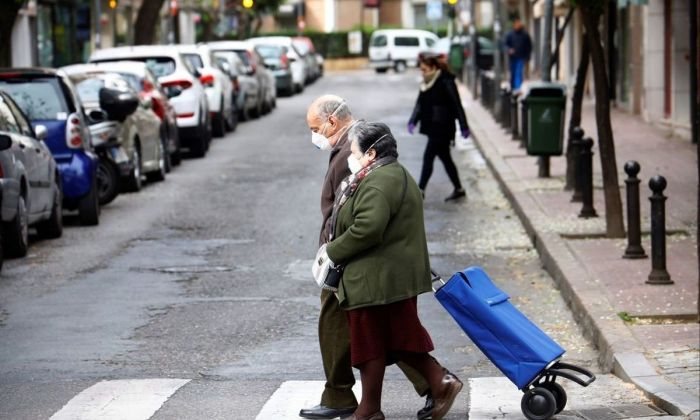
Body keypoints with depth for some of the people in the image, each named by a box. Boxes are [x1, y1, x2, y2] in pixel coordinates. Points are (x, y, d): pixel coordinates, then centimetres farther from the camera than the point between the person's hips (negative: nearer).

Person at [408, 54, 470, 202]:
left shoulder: (446, 83, -14)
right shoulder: (427, 84, 10)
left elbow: (457, 105, -12)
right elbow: (420, 104, 12)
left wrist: (463, 127, -10)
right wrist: (413, 121, -2)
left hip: (442, 128, -9)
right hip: (432, 127, 9)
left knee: (428, 157, -10)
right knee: (445, 158, 15)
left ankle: (420, 190, -8)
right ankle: (458, 189, 25)